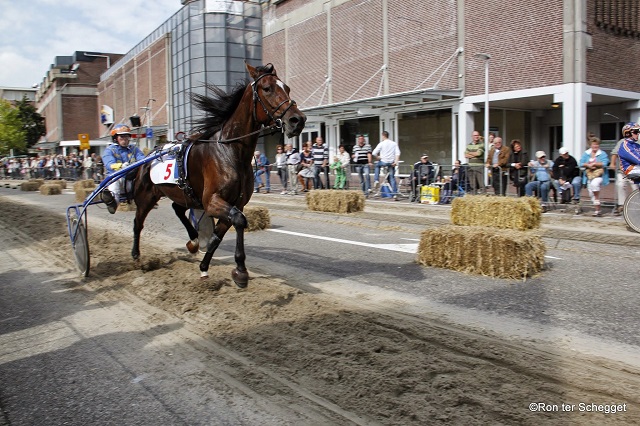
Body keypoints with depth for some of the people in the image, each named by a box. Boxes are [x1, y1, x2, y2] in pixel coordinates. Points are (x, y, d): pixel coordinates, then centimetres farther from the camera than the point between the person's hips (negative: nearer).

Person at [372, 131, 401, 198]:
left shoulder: (382, 143, -4)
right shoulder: (394, 143, 7)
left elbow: (374, 153, -6)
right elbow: (397, 153, -3)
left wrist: (378, 157, 12)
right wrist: (396, 161, -5)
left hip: (383, 162, -3)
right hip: (391, 163, 3)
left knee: (377, 165, 31)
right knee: (392, 177, 9)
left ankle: (376, 180, 20)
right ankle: (395, 194, 2)